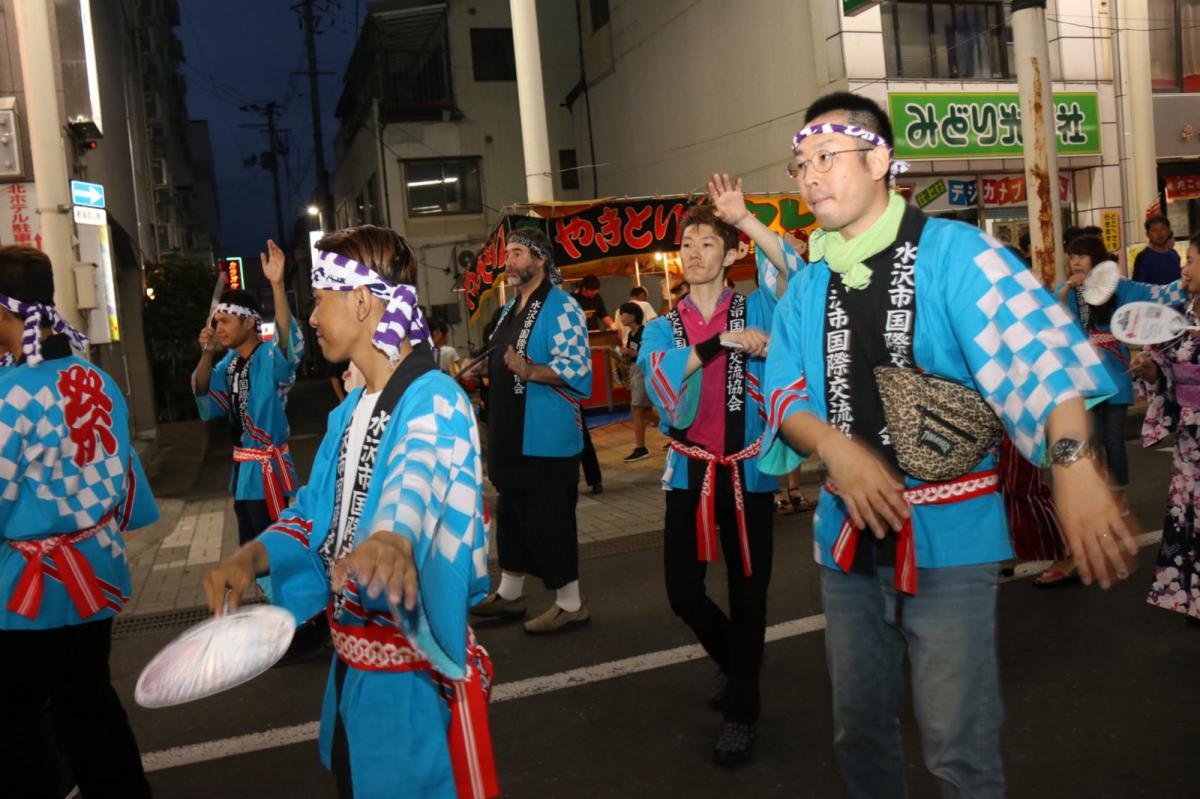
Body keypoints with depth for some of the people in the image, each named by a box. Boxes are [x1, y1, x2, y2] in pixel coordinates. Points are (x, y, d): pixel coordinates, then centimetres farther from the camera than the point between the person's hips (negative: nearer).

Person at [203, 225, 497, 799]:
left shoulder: (434, 401, -19)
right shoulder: (351, 410, 10)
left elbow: (418, 482, -40)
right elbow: (318, 512, 9)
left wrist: (393, 539, -61)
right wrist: (251, 558, -10)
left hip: (413, 670, -8)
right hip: (350, 660, 9)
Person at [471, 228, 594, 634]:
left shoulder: (561, 307, -14)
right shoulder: (510, 309, 16)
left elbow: (576, 367, -24)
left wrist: (530, 372, -36)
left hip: (546, 439, -10)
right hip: (511, 436, 10)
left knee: (549, 520, -3)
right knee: (512, 515, 19)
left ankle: (569, 604, 11)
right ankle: (509, 593, 34)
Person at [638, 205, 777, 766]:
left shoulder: (757, 310, 3)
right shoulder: (661, 327, 7)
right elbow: (659, 371, -14)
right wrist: (723, 342, -23)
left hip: (747, 472, -2)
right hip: (690, 472, 2)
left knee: (747, 593, 4)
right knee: (682, 592, 5)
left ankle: (741, 710, 24)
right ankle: (732, 661, 37)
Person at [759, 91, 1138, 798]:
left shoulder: (954, 253, -9)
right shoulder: (806, 288, 7)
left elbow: (1036, 347, -21)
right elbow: (785, 395, 2)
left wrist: (1073, 461, -37)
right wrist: (836, 446, -19)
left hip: (948, 534, -4)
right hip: (848, 534, 5)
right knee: (859, 730, 18)